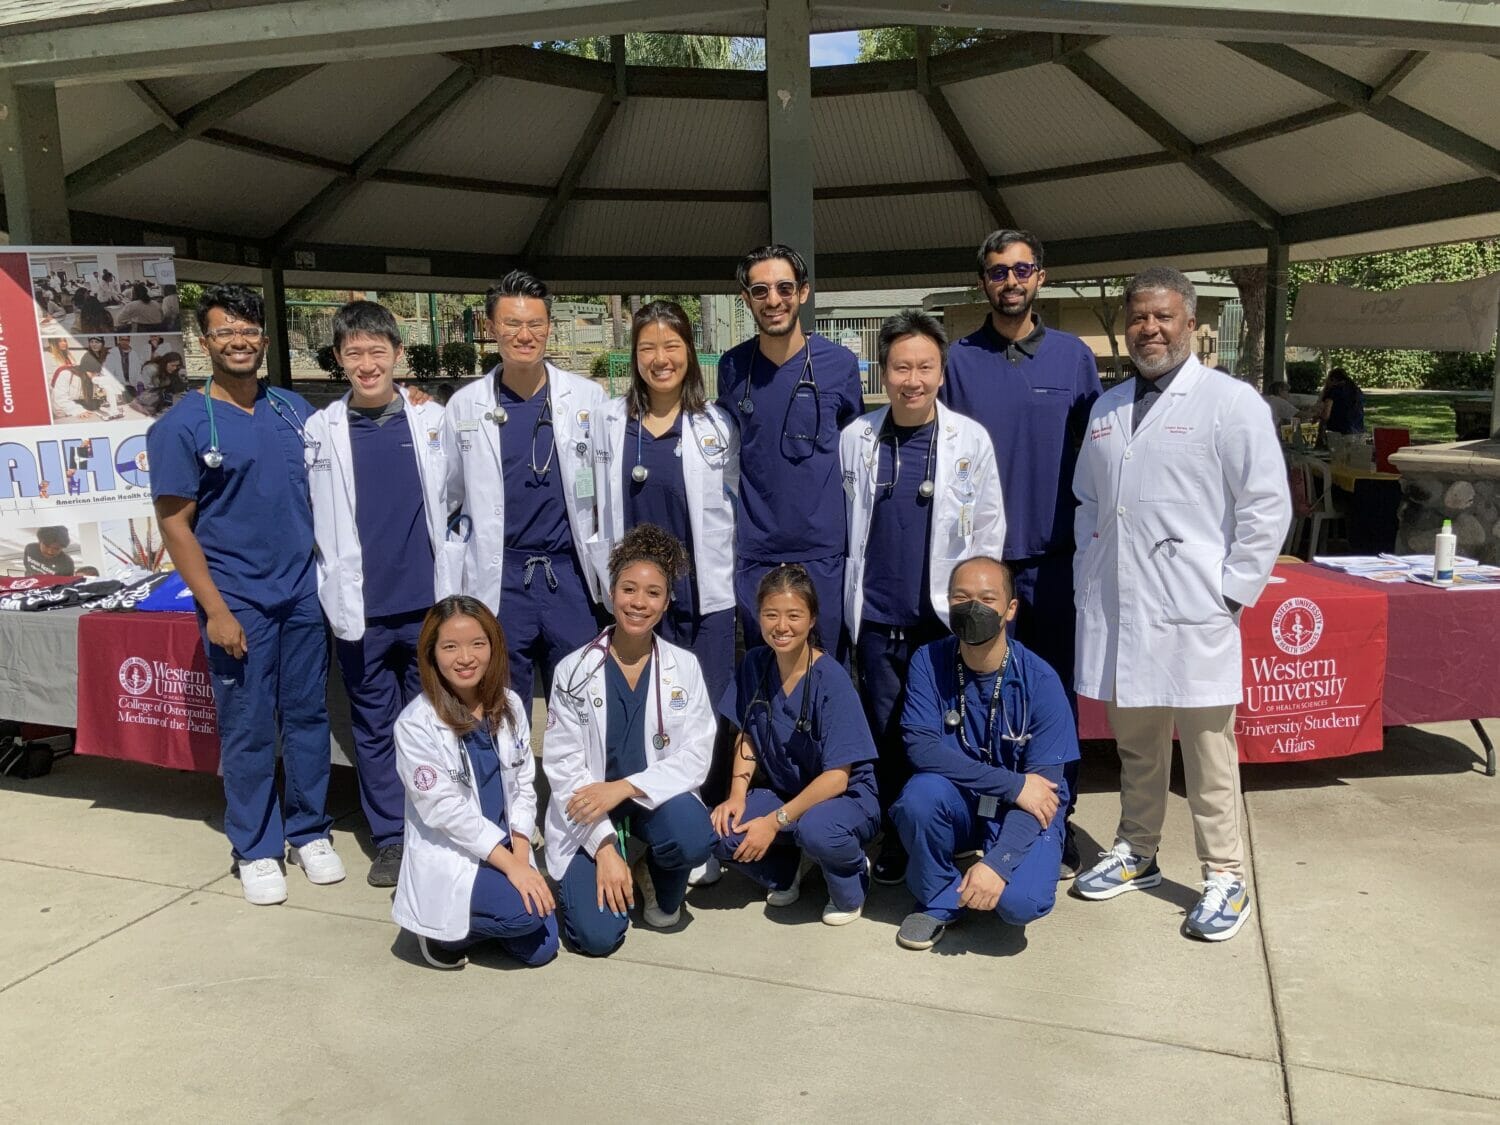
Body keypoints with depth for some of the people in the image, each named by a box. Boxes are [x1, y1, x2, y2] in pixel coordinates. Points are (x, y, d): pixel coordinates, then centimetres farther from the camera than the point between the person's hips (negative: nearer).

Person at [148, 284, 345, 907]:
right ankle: (256, 849, 20)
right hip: (238, 600, -4)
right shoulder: (182, 424, -5)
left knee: (308, 716, 10)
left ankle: (310, 832, 26)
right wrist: (215, 608, -11)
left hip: (304, 590, 4)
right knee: (248, 730, 5)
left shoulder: (294, 408, 8)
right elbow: (175, 523, -6)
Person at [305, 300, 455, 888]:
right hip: (360, 609, 0)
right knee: (374, 725, 10)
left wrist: (454, 584, 5)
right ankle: (389, 837, 24)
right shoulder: (320, 430, 1)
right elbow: (310, 519, 3)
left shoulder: (434, 420, 2)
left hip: (427, 602, 0)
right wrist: (335, 590, 0)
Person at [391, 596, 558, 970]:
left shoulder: (510, 706, 0)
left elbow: (523, 786, 3)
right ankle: (441, 929, 2)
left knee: (540, 949, -1)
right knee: (525, 913, -26)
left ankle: (464, 919, 24)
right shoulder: (416, 723, -17)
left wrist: (520, 857, -11)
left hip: (506, 852, 6)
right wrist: (509, 865, -21)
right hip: (447, 859, -6)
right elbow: (445, 810, -19)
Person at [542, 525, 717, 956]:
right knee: (597, 935, -18)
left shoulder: (684, 668, -3)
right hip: (589, 815, -1)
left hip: (657, 798, 1)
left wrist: (625, 787, -24)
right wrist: (604, 847, -17)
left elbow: (694, 757, -9)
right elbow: (563, 766, -8)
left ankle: (662, 888, 4)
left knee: (693, 839, -33)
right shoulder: (575, 670, -7)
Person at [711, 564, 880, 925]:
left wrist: (776, 821, -23)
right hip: (782, 791, 5)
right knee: (719, 831, -23)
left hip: (845, 797, -4)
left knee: (815, 828, -38)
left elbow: (837, 776, -21)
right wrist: (737, 795, -11)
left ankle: (850, 888, -1)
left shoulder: (830, 679, -21)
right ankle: (787, 869, 10)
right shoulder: (754, 665, -6)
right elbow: (746, 737, 5)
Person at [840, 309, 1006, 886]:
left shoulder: (971, 439, -4)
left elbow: (990, 526, 3)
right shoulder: (855, 438, 0)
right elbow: (841, 525, 7)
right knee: (885, 734, 10)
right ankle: (893, 842, 26)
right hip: (876, 619, 2)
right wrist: (853, 596, 7)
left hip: (945, 618, -1)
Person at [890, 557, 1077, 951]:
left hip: (1023, 812, -1)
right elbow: (921, 747, -20)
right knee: (922, 792, -32)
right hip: (957, 803, 2)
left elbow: (1044, 784, -19)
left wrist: (996, 863, -31)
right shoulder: (929, 663, -11)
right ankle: (939, 900, -3)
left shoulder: (1040, 680, -17)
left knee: (1021, 901, -28)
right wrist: (1012, 783, -25)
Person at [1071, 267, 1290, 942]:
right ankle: (1136, 854, 31)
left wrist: (1231, 590, -8)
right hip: (1116, 609, 5)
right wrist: (1090, 573, 12)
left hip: (1191, 614, -5)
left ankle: (1226, 880, 15)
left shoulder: (1230, 401, -3)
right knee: (1135, 744, 16)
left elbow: (1267, 506, -5)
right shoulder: (1107, 409, 15)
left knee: (1208, 750, 1)